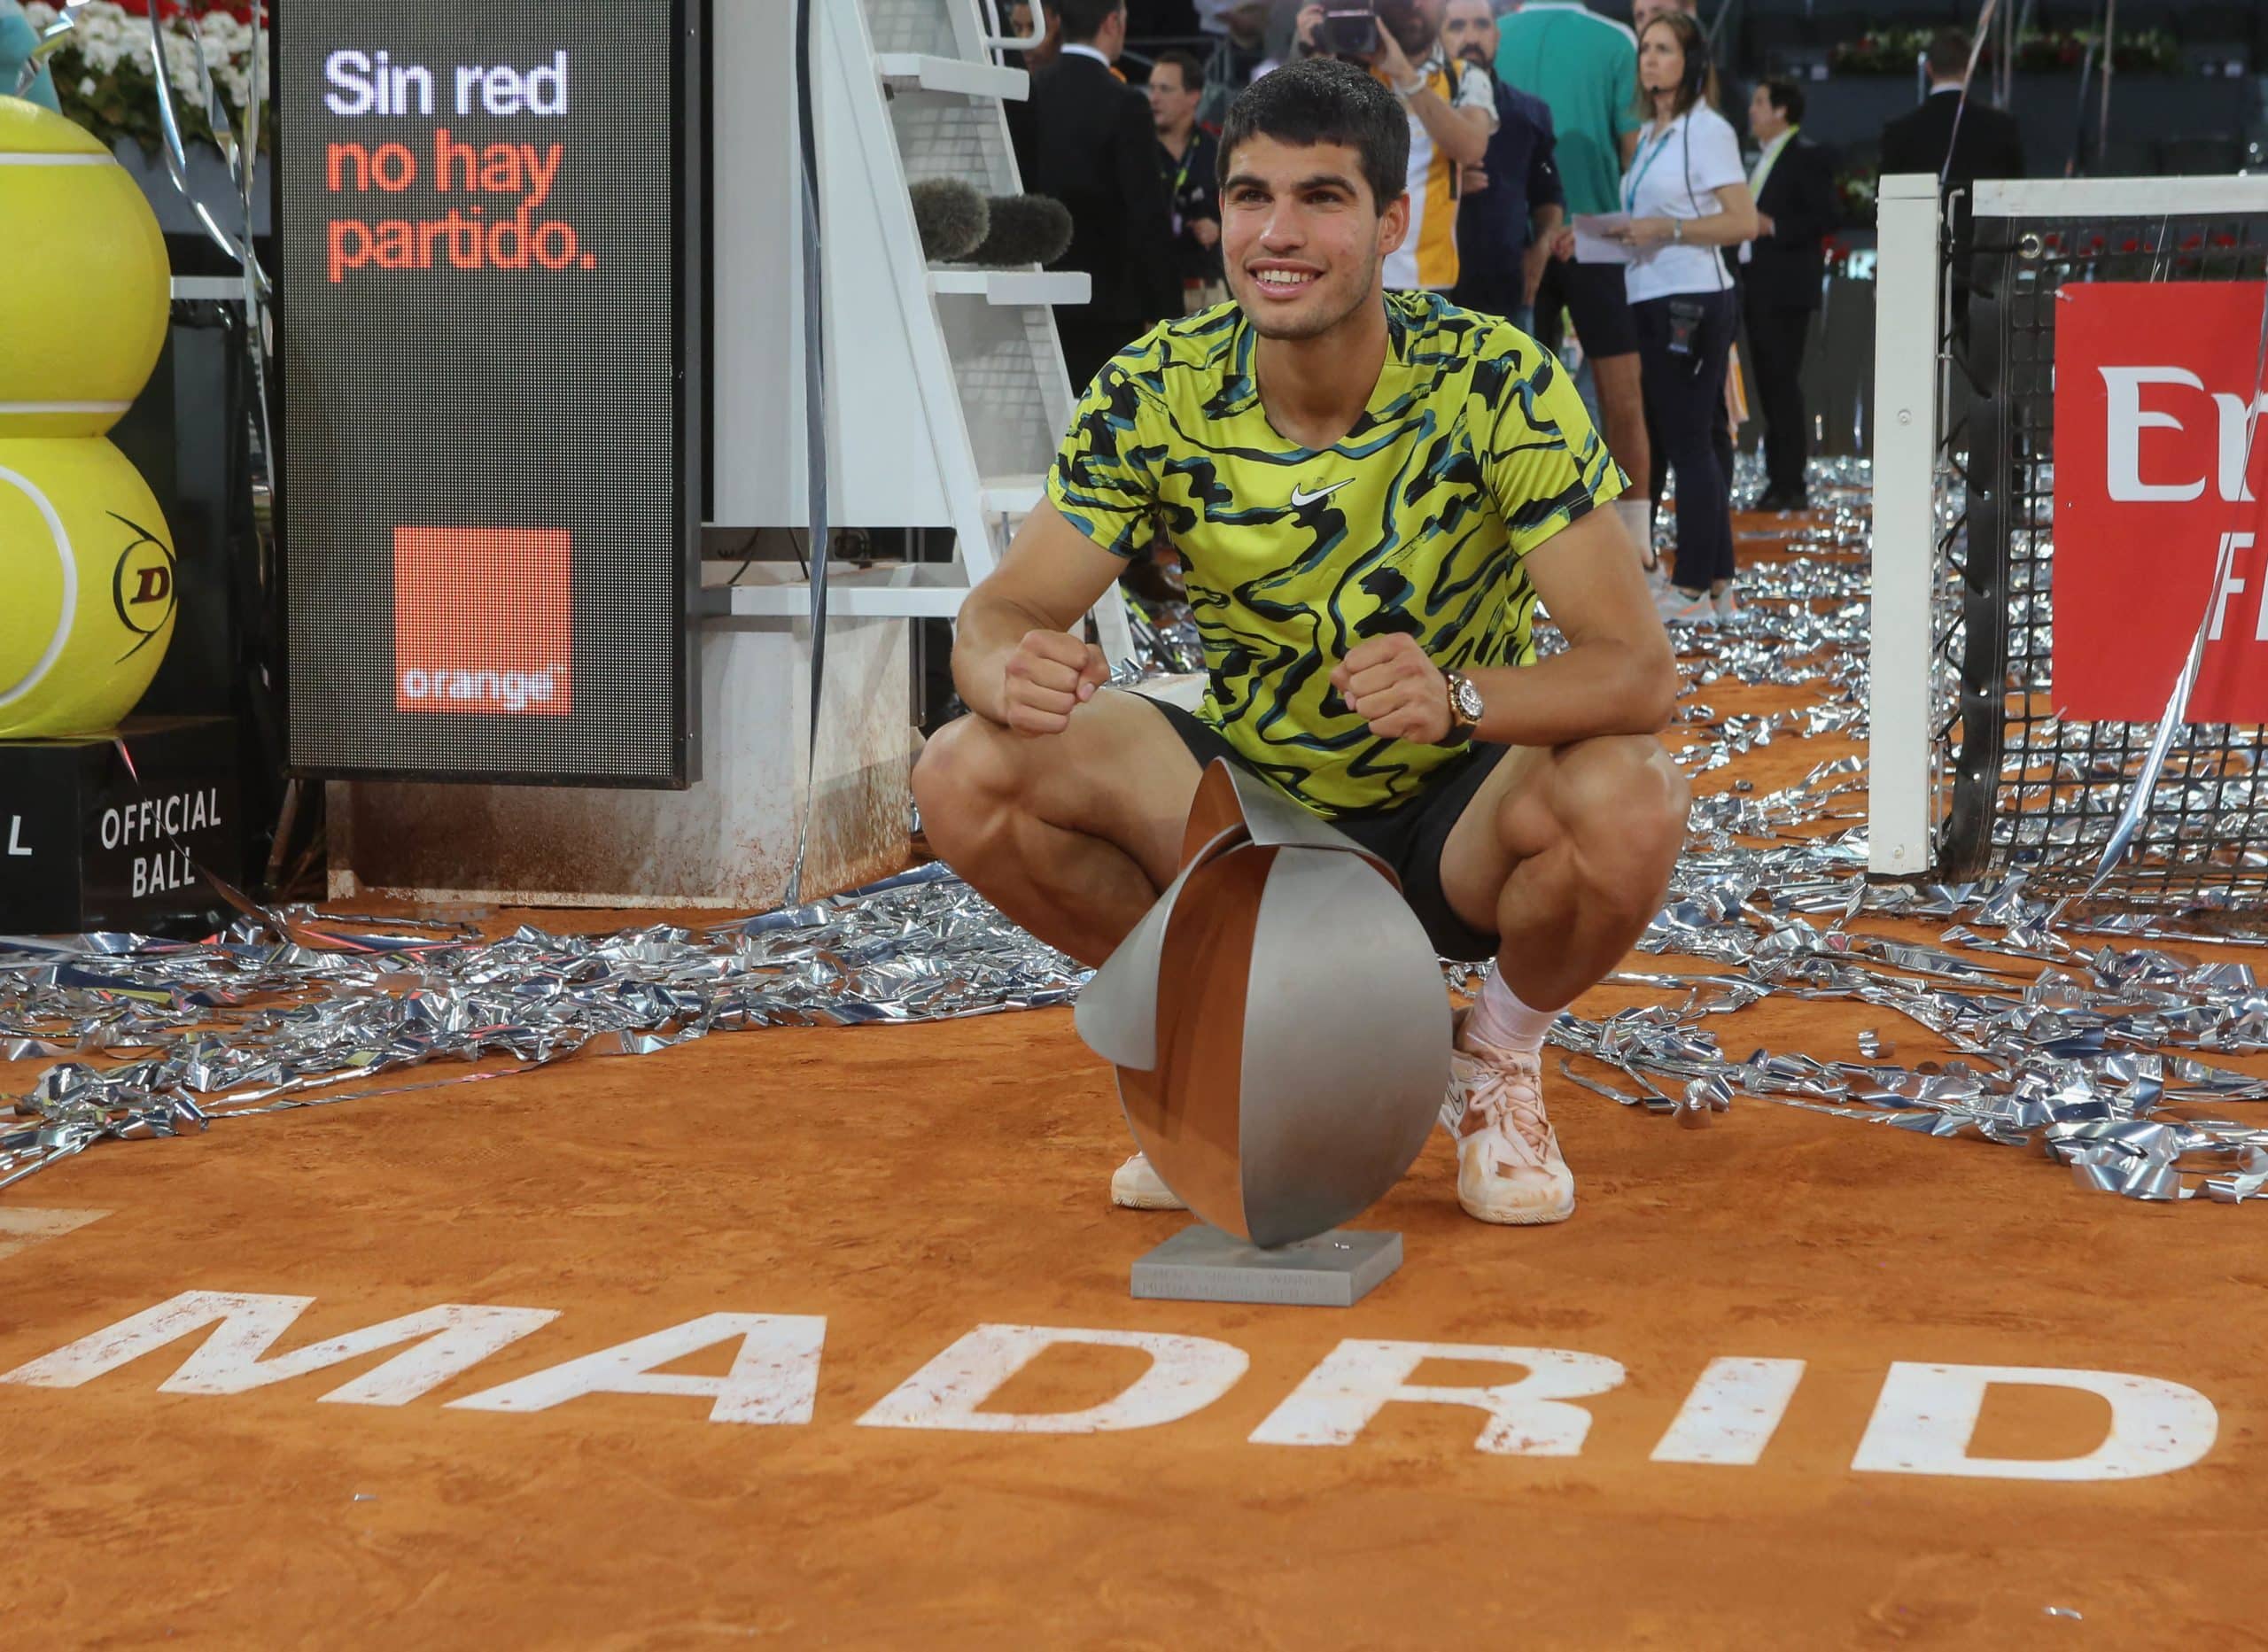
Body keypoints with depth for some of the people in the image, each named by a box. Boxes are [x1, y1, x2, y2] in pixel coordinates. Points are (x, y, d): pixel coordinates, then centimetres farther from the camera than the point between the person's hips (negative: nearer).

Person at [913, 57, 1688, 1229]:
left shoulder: (1500, 387, -20)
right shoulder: (1156, 394, -13)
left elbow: (1640, 669, -26)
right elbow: (997, 614, -14)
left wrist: (1458, 697, -46)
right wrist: (1014, 671, -40)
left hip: (1455, 825, -2)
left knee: (1629, 801, -35)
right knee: (970, 774, -22)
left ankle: (1498, 1058, 1)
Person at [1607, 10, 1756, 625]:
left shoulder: (1707, 130, -7)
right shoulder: (1646, 135, 17)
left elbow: (1742, 222, -13)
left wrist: (1666, 229, -17)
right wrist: (1626, 231, 8)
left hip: (1691, 301, -9)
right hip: (1654, 299, 9)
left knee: (1689, 445, -7)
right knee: (1692, 445, 9)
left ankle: (1693, 590, -6)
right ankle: (1718, 585, 13)